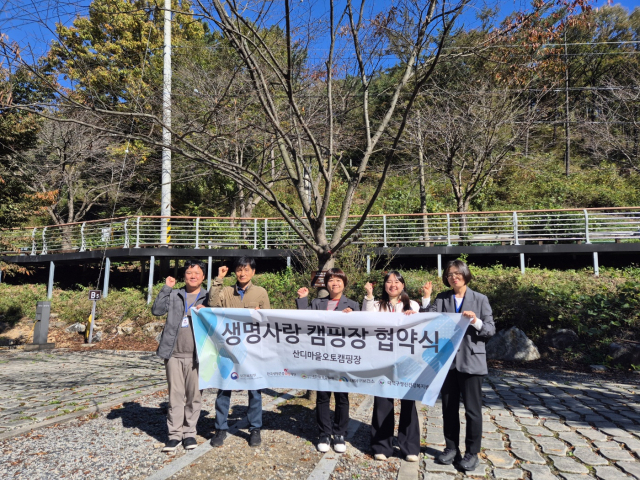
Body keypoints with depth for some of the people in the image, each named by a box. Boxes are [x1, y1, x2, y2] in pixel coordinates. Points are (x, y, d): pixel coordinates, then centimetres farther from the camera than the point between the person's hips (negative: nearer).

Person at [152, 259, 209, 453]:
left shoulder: (208, 297, 5)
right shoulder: (174, 295, 10)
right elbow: (156, 310, -1)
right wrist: (166, 288, -4)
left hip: (196, 355, -1)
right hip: (174, 354, 1)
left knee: (194, 395, 6)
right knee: (175, 394, 6)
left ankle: (189, 433, 20)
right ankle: (175, 433, 16)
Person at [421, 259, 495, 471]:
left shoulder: (480, 299, -1)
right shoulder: (441, 299, 4)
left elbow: (491, 330, -3)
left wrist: (476, 322, -21)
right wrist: (426, 298, -14)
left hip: (471, 361, -2)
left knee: (472, 409, 6)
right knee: (449, 408, 13)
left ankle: (472, 452, 20)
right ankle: (451, 448, 27)